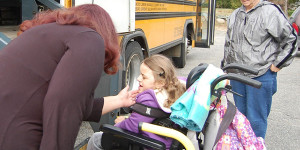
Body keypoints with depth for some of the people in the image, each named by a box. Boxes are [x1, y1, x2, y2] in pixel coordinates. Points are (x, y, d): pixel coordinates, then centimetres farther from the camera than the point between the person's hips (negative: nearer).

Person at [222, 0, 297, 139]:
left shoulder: (270, 12, -9)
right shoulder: (235, 15, 13)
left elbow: (290, 40, -6)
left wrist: (277, 64, -6)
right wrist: (226, 66, 19)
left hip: (261, 77, -6)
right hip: (236, 75, 6)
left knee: (256, 119, 0)